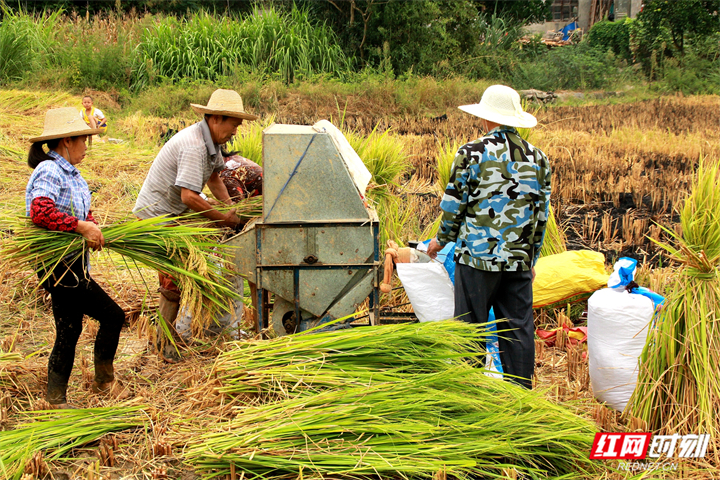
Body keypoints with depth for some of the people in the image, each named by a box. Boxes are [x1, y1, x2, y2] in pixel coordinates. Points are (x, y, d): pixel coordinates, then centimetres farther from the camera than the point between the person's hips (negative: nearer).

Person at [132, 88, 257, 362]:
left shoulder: (211, 141, 5)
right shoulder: (193, 146, -27)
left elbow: (214, 176, 22)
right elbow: (189, 196, -34)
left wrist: (230, 206, 8)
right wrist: (223, 219, -24)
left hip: (175, 214, 10)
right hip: (157, 215, -10)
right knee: (173, 281, -8)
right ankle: (166, 345, 4)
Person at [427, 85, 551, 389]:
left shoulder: (471, 154, -7)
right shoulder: (537, 158, 7)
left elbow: (453, 204, -2)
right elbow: (541, 214, 12)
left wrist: (441, 239, 15)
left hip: (477, 255, -4)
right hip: (519, 259, 4)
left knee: (470, 327, 5)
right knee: (518, 329, 9)